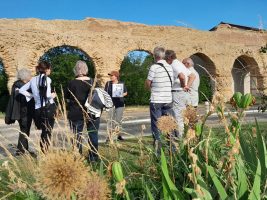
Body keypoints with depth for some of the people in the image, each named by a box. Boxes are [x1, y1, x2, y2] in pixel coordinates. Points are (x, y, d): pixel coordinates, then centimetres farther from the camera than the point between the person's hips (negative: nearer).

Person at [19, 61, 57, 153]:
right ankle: (44, 152, 0)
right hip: (48, 107, -6)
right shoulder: (46, 79, -9)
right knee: (47, 132, 1)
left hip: (38, 109, 6)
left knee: (44, 131, 18)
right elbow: (47, 95, -20)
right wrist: (52, 95, 0)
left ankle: (42, 152, 22)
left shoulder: (33, 79, 10)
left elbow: (21, 90, 11)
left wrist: (32, 95, 14)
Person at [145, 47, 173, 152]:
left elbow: (148, 83, -5)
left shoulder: (154, 67, -11)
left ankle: (158, 149, 5)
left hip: (156, 100, -5)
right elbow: (172, 82, 8)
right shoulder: (169, 67, 7)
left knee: (156, 124, 3)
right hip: (168, 99, 5)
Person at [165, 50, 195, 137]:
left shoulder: (174, 65, -12)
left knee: (177, 116, -5)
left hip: (177, 93, -10)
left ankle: (180, 136, -2)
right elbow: (192, 76, 22)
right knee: (182, 116, 15)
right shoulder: (180, 64, 18)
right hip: (184, 93, 10)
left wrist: (183, 85, -14)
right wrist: (187, 86, 11)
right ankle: (184, 135, 22)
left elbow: (182, 76, -31)